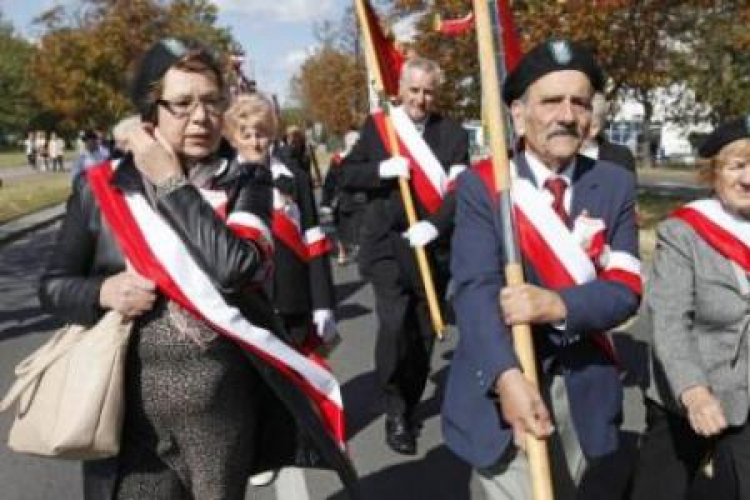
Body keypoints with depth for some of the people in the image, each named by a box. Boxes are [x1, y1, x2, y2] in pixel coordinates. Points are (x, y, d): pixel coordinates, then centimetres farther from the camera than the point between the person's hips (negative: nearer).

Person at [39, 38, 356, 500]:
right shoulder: (103, 186, -2)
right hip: (129, 402, 0)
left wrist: (171, 184, -15)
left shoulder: (245, 182, -3)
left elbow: (237, 267, -22)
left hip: (223, 403, 0)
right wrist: (102, 291, -15)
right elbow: (53, 284, 6)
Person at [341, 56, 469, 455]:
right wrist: (382, 169, -14)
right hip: (387, 244, -1)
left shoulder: (453, 133, 4)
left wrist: (434, 225, -19)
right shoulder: (376, 125, 5)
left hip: (433, 247, 2)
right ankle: (394, 410, 2)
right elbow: (346, 176, 4)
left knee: (423, 332, 9)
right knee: (393, 323, -16)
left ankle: (409, 407, 28)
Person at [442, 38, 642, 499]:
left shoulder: (615, 185, 1)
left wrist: (558, 304, -27)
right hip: (502, 387, -3)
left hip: (583, 391, 4)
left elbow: (626, 289, -7)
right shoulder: (481, 184, -9)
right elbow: (475, 288, -20)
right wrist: (507, 376, -34)